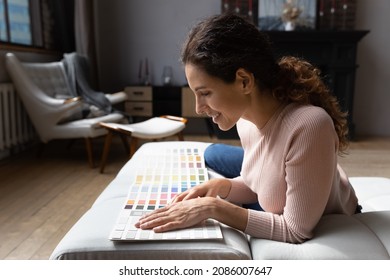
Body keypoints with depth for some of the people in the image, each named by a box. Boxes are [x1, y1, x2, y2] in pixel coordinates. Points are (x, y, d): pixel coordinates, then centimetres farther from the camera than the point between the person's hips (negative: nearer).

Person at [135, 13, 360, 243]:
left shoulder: (308, 126, -41)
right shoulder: (247, 116, -16)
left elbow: (296, 231, -32)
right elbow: (261, 184, 0)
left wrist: (213, 207, -34)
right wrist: (221, 186, -20)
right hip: (284, 212, 6)